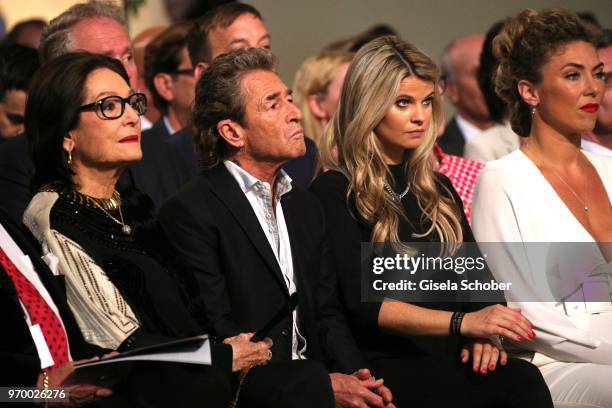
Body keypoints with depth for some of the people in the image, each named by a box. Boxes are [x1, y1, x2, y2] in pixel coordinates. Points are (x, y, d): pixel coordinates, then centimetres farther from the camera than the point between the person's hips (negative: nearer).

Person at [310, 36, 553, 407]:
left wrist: (485, 333, -6)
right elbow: (362, 303, -11)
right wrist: (462, 322, -22)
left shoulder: (438, 189, 21)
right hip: (384, 365, -6)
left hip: (450, 362, 6)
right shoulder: (334, 193, 0)